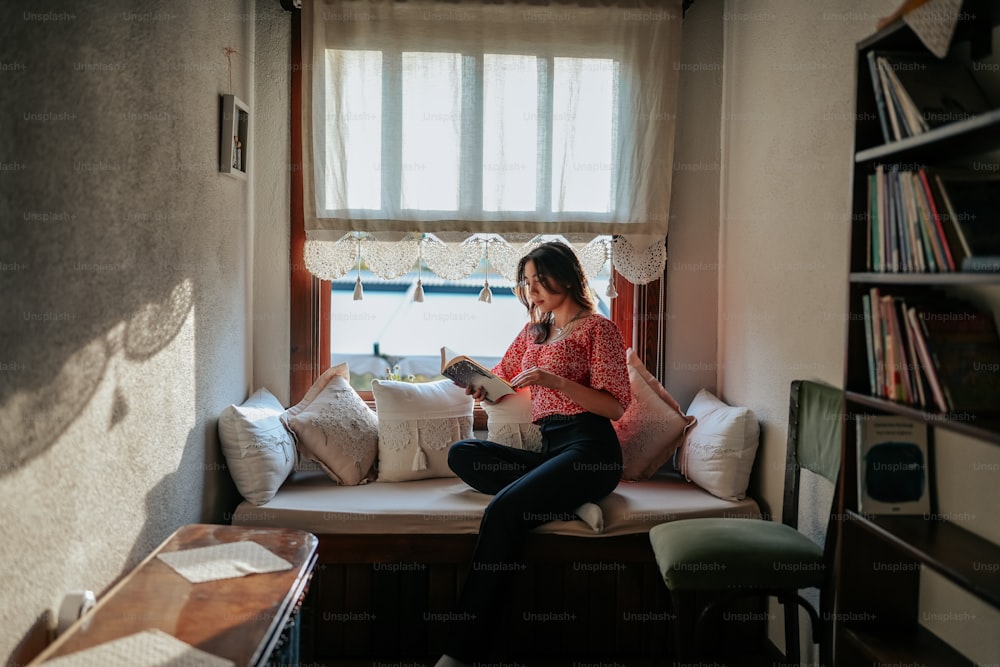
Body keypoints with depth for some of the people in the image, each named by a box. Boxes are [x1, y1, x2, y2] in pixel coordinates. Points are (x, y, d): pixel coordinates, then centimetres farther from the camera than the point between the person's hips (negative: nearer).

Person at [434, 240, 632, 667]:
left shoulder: (598, 327, 1)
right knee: (462, 453, -15)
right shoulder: (532, 332, 21)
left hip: (590, 450, -7)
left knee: (503, 510, -29)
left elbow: (616, 406, -6)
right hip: (548, 450, 7)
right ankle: (564, 502, -18)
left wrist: (554, 380, -18)